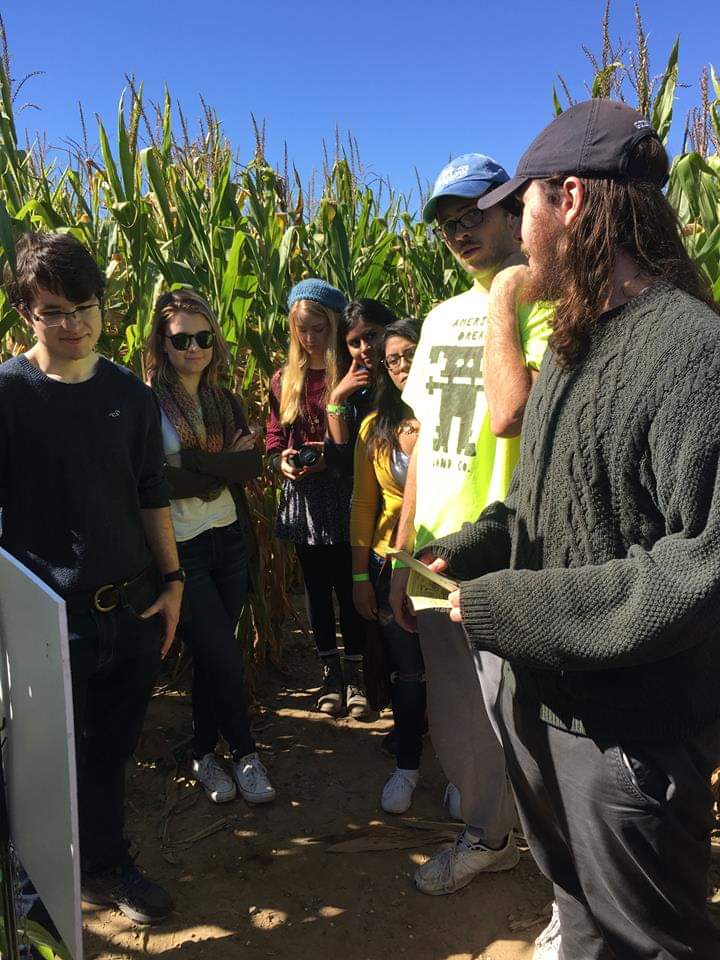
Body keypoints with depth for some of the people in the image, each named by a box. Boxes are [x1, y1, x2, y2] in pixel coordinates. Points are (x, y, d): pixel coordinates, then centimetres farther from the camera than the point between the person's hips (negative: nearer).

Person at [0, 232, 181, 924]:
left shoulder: (130, 395, 4)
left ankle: (104, 867, 39)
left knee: (112, 746, 18)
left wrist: (171, 581, 7)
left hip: (132, 607, 4)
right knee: (57, 754, 11)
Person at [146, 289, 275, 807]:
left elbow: (253, 466, -4)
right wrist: (224, 467, -11)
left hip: (230, 540, 5)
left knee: (213, 656, 14)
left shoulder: (228, 403, 9)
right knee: (225, 657, -3)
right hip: (181, 549, -5)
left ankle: (205, 753, 31)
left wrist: (193, 462, -15)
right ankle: (245, 753, 18)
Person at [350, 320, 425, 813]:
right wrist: (360, 576, 5)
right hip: (391, 564, 2)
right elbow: (364, 504, 6)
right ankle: (407, 766, 32)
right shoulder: (376, 426, 5)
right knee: (407, 670, 12)